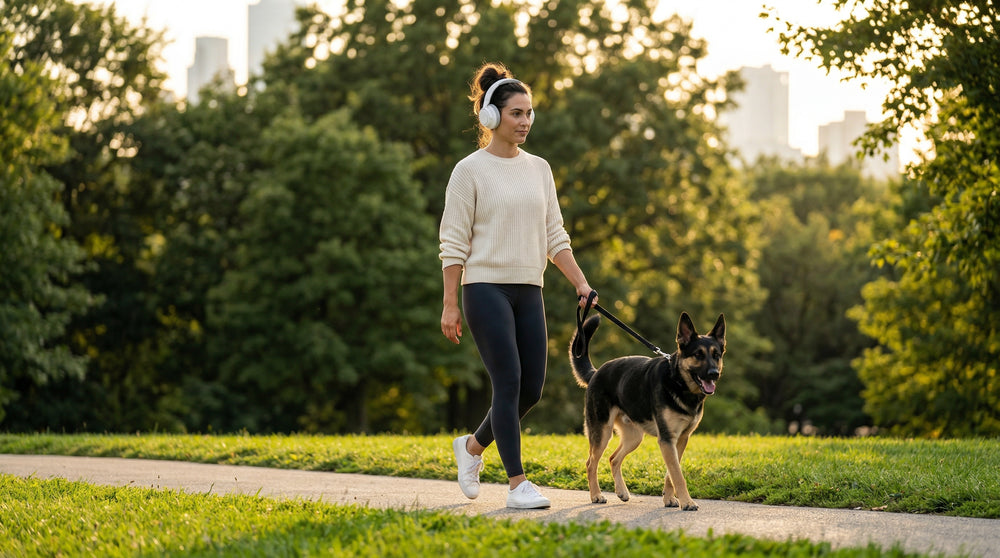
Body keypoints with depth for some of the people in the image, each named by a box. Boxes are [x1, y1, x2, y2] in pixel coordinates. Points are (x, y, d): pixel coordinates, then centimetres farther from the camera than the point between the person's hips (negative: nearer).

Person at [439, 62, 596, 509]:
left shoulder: (539, 169, 12)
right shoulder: (470, 170, -5)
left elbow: (554, 236, 14)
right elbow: (454, 243, -6)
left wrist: (580, 283, 5)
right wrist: (451, 305, -9)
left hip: (528, 291, 6)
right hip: (487, 288, -6)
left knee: (532, 388, 4)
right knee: (509, 383, -10)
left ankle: (473, 446, 28)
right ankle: (518, 483, -4)